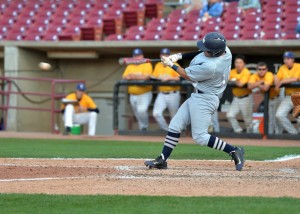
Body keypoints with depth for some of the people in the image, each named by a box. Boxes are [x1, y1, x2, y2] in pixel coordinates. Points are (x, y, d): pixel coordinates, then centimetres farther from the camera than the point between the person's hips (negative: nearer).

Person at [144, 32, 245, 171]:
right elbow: (199, 54, 11)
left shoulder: (210, 66, -31)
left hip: (204, 100, -10)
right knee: (174, 126, 10)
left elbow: (187, 75, -14)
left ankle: (234, 151, 1)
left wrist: (171, 64, -1)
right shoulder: (225, 50, -6)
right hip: (197, 97, 10)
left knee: (200, 137, -7)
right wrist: (179, 56, 1)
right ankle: (162, 160, 14)